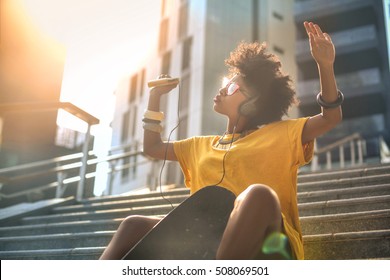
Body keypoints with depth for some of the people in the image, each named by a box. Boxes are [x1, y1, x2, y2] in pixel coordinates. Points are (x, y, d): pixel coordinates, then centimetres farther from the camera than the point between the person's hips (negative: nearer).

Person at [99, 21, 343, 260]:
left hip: (269, 244, -4)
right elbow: (152, 147, 31)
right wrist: (155, 96, 28)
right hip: (208, 241, 5)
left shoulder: (278, 135, 12)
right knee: (134, 225, -12)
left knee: (259, 194, -38)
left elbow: (331, 117, 2)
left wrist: (325, 65, -13)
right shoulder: (204, 145, 26)